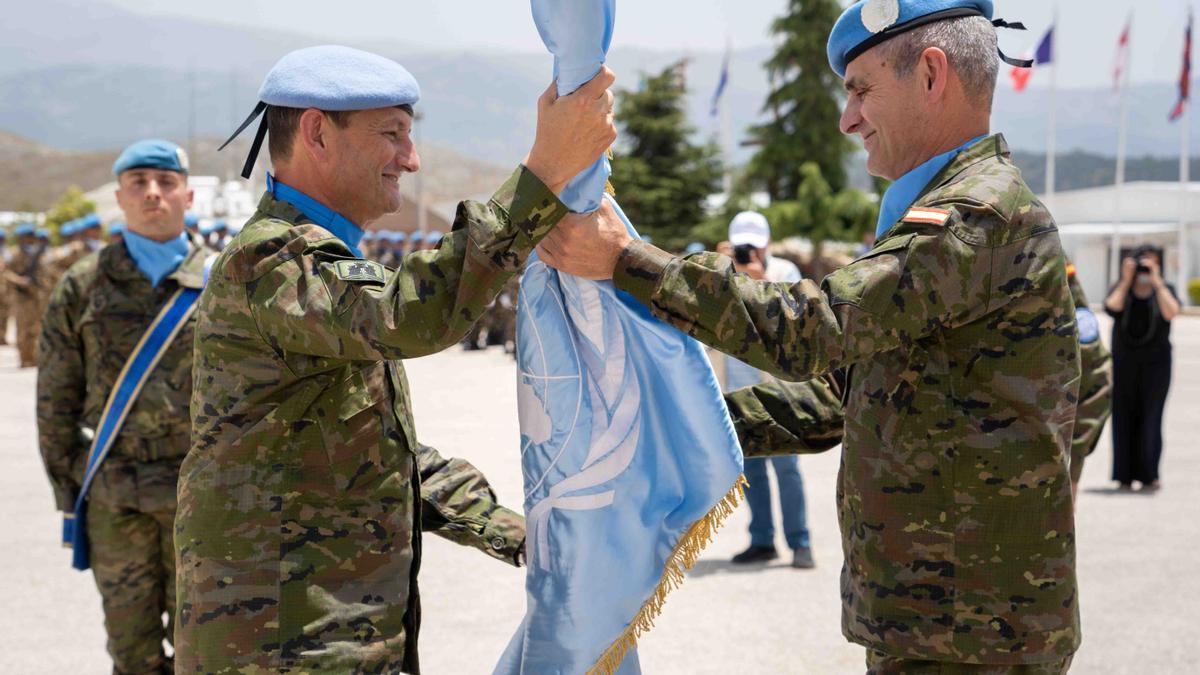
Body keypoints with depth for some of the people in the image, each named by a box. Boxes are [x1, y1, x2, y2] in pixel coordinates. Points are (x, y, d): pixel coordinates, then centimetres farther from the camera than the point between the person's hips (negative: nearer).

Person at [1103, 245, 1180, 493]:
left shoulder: (1165, 290, 5)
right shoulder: (1121, 289, 7)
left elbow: (1171, 313, -15)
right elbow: (1112, 308, -14)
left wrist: (1157, 281, -14)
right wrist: (1126, 280, -12)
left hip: (1155, 363, -1)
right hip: (1124, 363, 1)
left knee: (1150, 418, -7)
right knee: (1124, 417, -2)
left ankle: (1148, 475, -6)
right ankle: (1125, 475, 2)